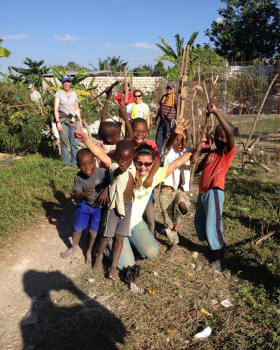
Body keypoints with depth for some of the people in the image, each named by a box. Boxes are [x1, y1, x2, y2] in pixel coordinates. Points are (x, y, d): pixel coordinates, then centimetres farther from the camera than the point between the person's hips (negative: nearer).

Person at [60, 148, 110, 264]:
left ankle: (89, 251, 35)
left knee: (94, 230, 7)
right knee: (78, 227, 14)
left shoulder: (103, 173, -30)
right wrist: (84, 194, -40)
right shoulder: (78, 177, -20)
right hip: (85, 204, 2)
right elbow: (76, 196, -19)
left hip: (99, 206, -2)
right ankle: (74, 247, 44)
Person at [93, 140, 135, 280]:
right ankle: (100, 256, 36)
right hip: (115, 206, -4)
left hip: (127, 205, 4)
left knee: (119, 236, 9)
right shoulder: (114, 168, -19)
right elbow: (118, 172, -42)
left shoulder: (133, 167, -3)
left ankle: (114, 265, 19)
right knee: (108, 234, 8)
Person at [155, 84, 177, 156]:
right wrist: (156, 117, 22)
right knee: (159, 136, 8)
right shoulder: (163, 97, 15)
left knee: (169, 137, -3)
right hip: (162, 120, 6)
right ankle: (158, 152, 17)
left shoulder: (175, 98, -4)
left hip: (170, 121, -6)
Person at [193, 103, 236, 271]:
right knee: (200, 223, 18)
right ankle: (214, 247, 36)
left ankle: (220, 259, 10)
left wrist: (216, 112, -30)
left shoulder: (229, 152, -6)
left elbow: (229, 132, -25)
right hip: (202, 192, 9)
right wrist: (193, 162, -5)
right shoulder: (210, 154, 17)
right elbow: (197, 169, 18)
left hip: (214, 193, -8)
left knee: (212, 227, -5)